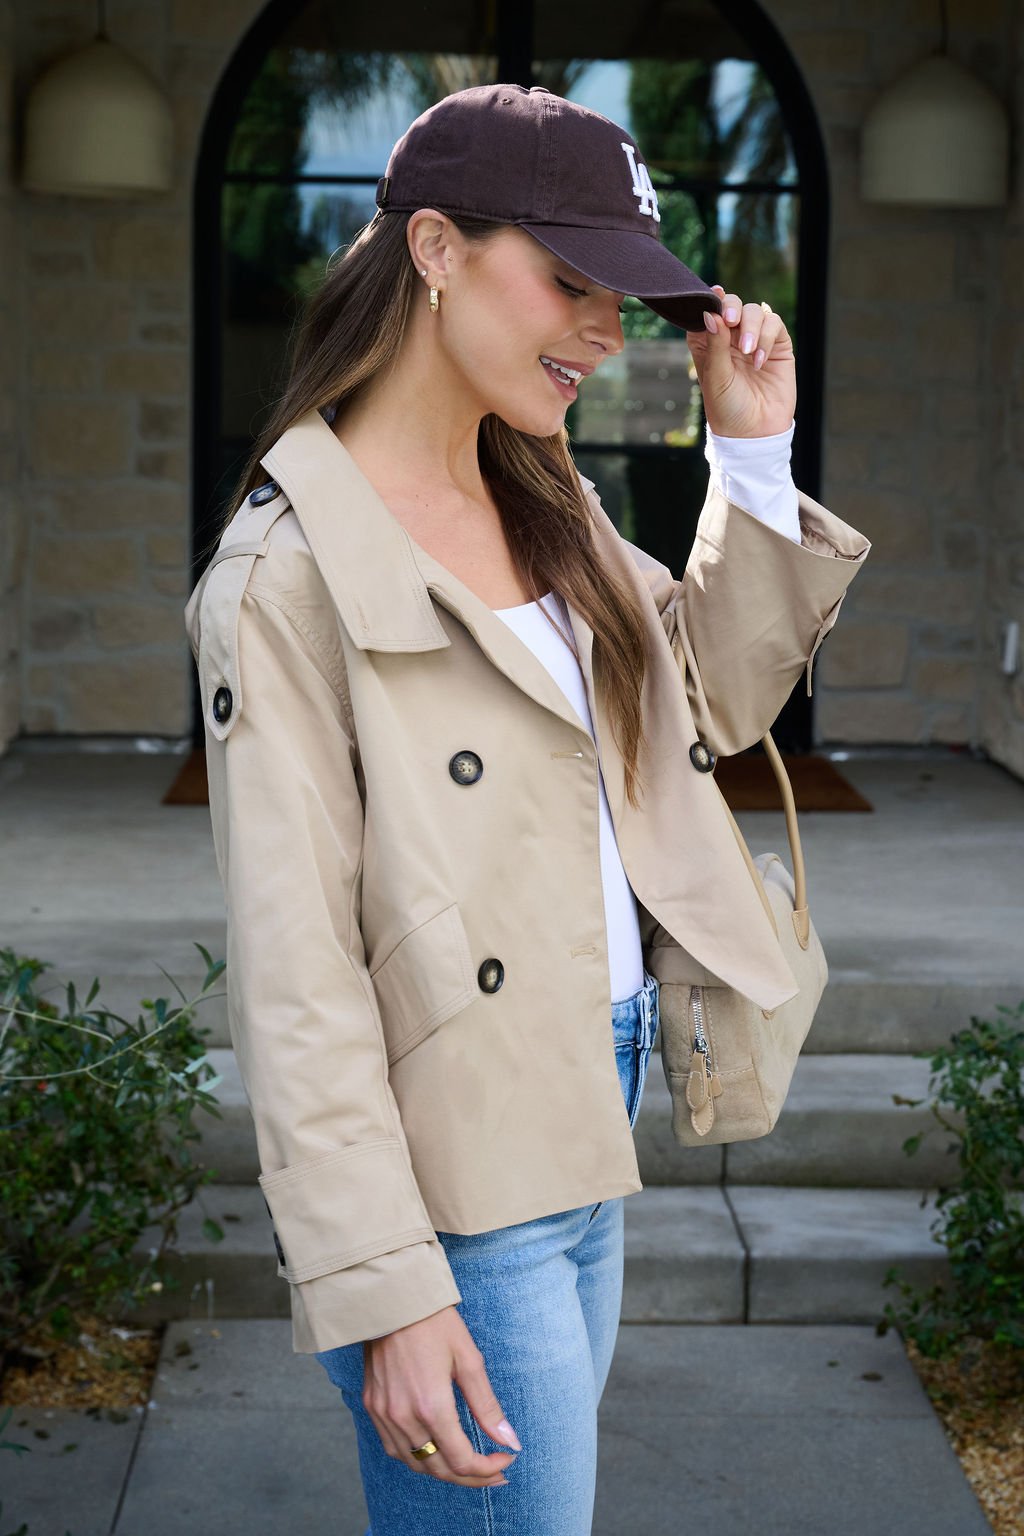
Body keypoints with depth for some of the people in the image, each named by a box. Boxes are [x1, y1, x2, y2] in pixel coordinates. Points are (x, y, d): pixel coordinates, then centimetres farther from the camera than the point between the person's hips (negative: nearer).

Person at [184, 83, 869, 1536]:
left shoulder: (546, 504, 9)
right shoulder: (289, 572, -16)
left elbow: (710, 703, 21)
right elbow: (293, 968, -18)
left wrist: (754, 454, 9)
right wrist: (382, 1291, -20)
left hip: (590, 1139, 8)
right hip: (456, 1188, -8)